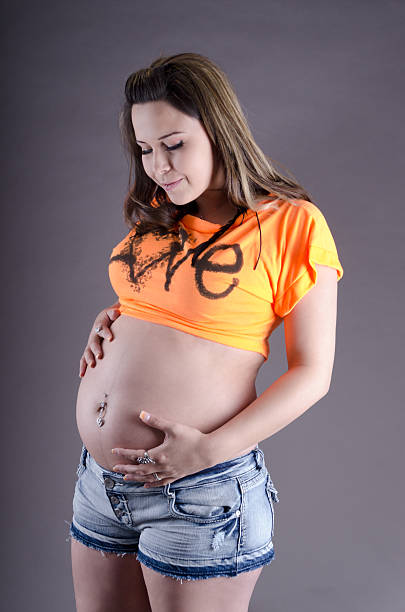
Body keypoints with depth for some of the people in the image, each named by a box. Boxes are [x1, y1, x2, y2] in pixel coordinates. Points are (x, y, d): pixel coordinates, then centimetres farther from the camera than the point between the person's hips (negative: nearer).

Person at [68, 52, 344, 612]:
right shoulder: (156, 215, 9)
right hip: (100, 479, 6)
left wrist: (211, 450, -18)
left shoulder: (292, 223, -9)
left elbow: (312, 372, -9)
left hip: (199, 493, -6)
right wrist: (112, 318, 3)